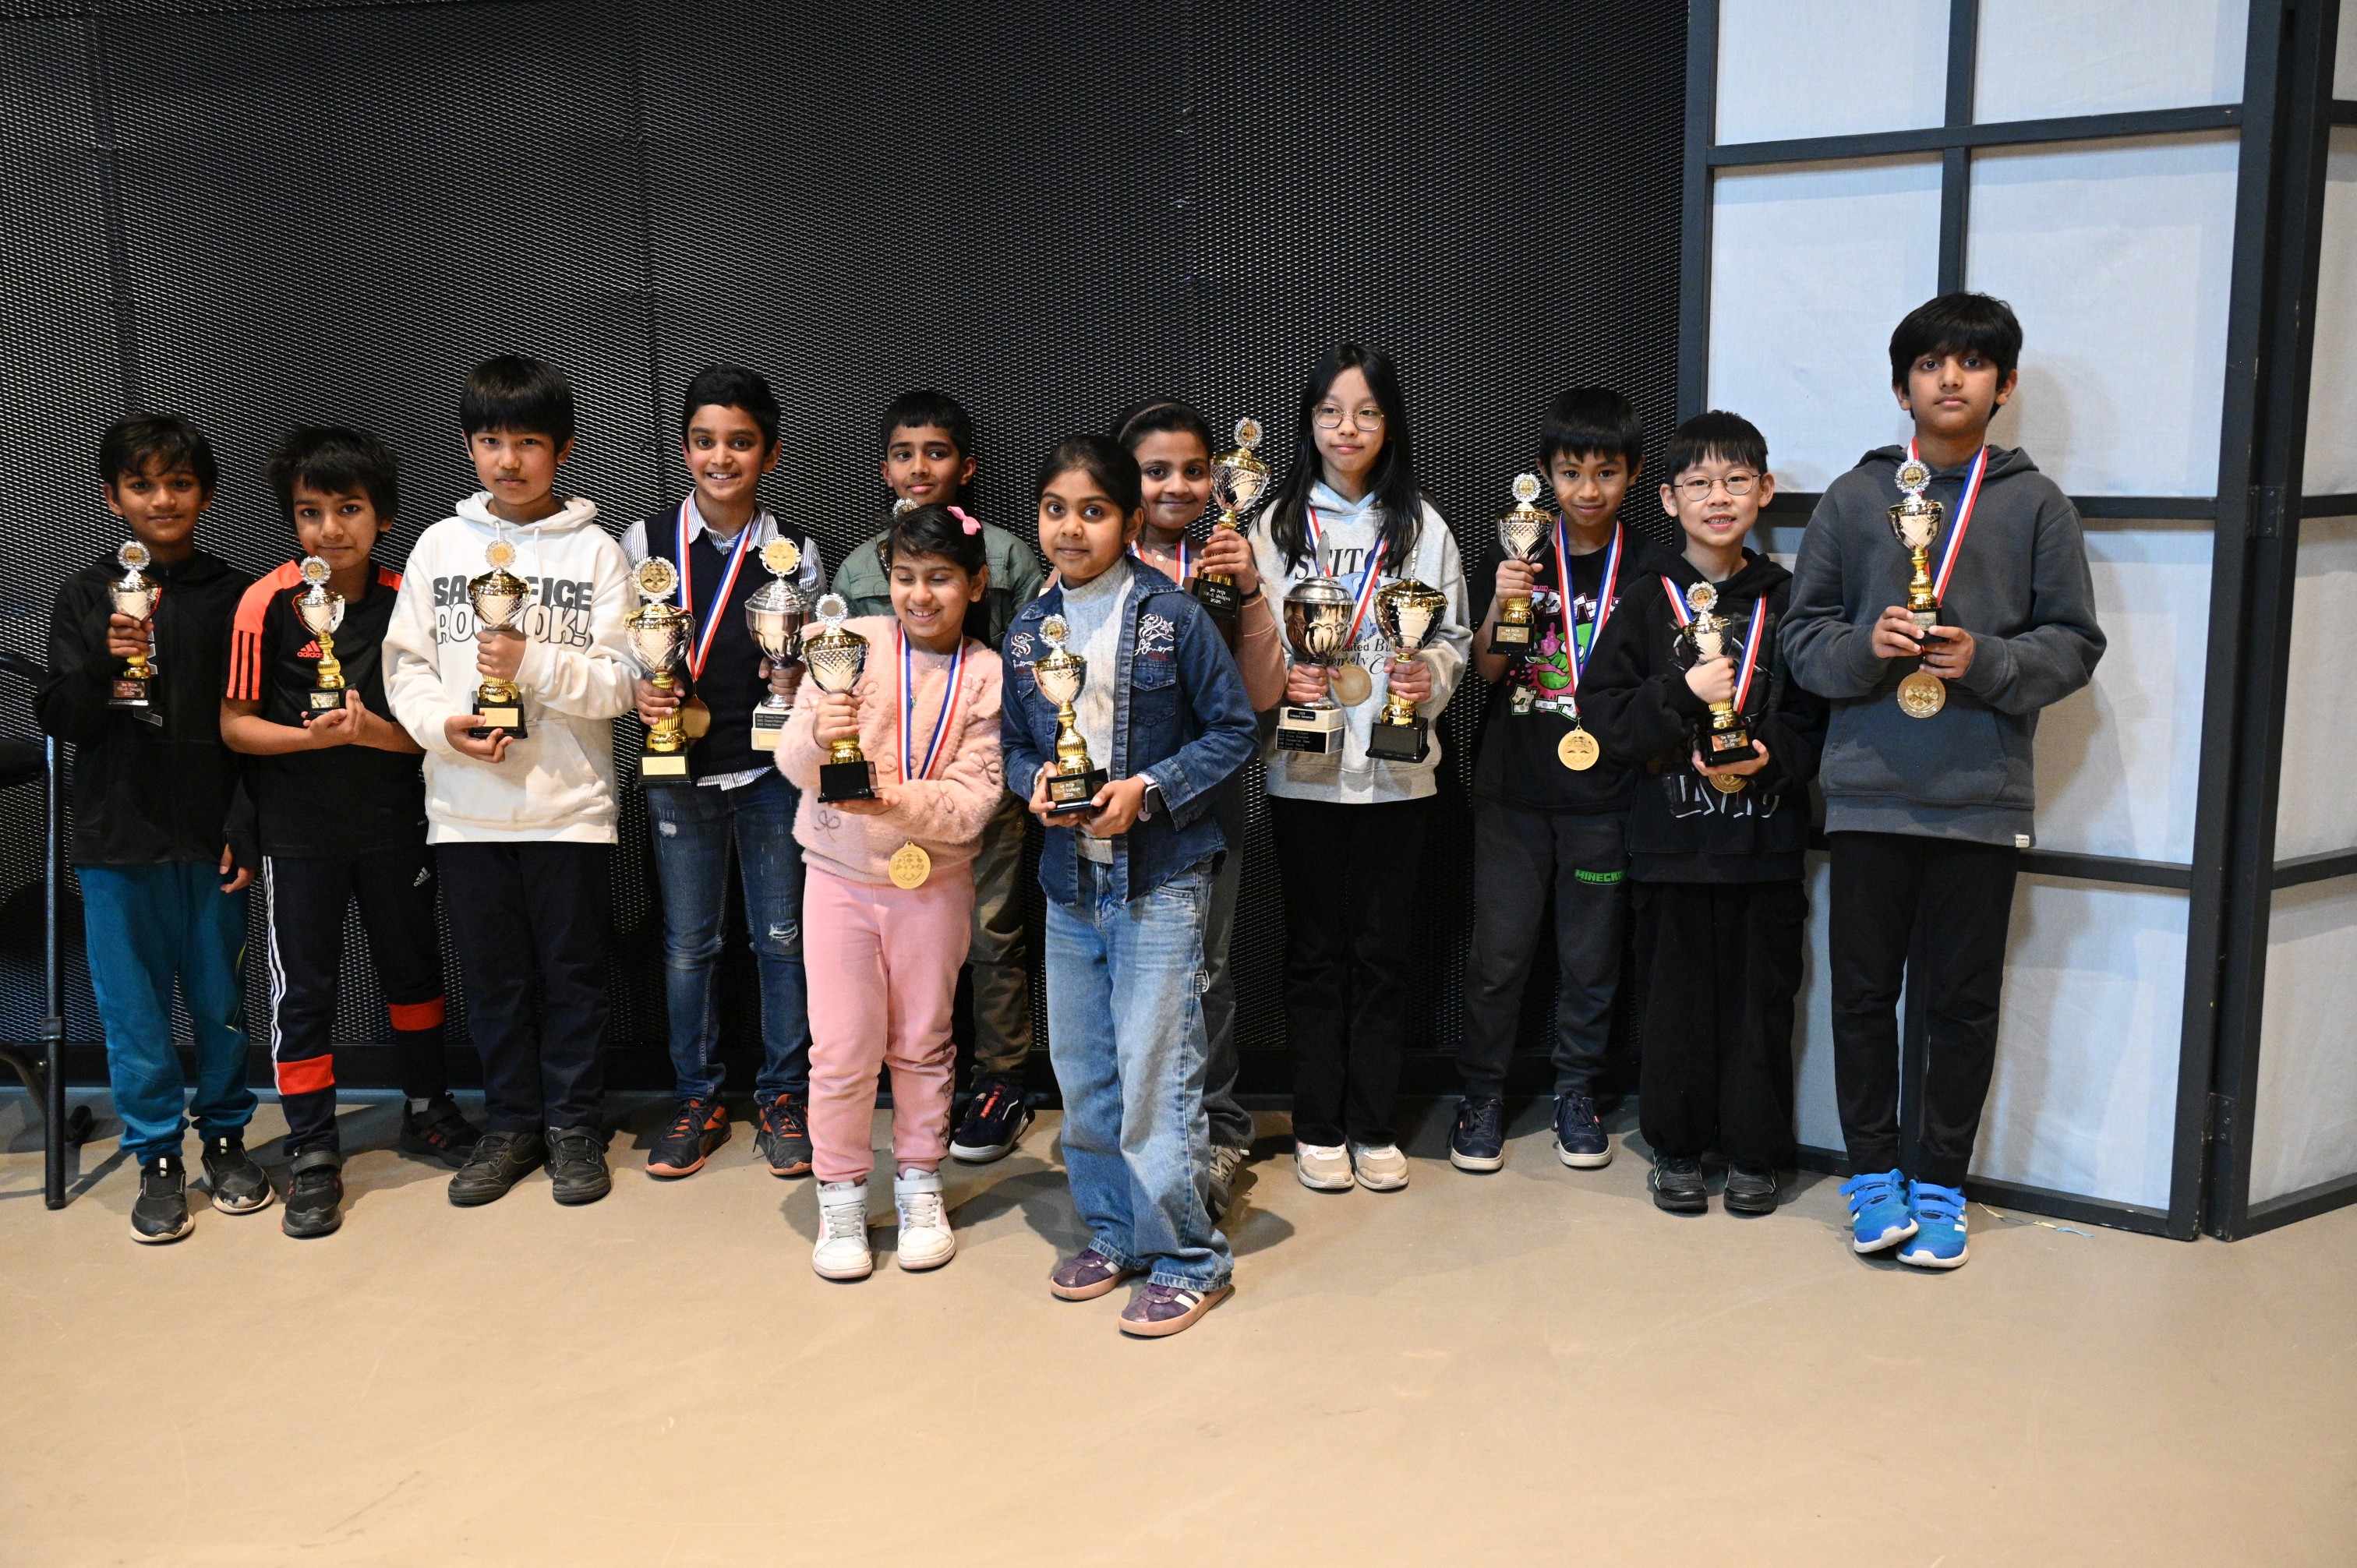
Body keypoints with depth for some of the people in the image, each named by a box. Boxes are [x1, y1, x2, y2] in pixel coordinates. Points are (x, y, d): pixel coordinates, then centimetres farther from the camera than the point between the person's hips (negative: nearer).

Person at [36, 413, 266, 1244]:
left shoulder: (234, 596, 3)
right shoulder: (85, 597, 5)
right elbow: (61, 720, 2)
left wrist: (249, 832, -2)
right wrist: (105, 664, -18)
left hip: (212, 838, 0)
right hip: (117, 839, 1)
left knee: (222, 1001, 7)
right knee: (133, 1007, 5)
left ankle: (225, 1137, 24)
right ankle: (158, 1159, 17)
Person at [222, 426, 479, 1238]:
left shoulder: (406, 600, -4)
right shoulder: (265, 603, -10)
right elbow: (235, 723, -8)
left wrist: (370, 730, -22)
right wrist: (311, 736, -23)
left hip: (393, 826, 2)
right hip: (298, 835, -2)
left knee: (414, 969, 16)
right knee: (303, 990, 5)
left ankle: (427, 1111, 35)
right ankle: (312, 1152, 17)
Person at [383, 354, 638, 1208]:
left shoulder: (595, 550, -1)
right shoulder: (441, 545, 7)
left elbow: (621, 681, -6)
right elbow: (404, 664, 6)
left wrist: (535, 664, -19)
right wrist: (445, 724, -12)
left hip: (569, 804, -2)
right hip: (466, 803, 2)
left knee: (573, 971, 7)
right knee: (492, 975, 11)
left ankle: (572, 1123, 22)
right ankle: (511, 1124, 26)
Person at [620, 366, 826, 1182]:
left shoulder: (795, 553, 1)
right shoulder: (645, 541, 2)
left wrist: (795, 679, -13)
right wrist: (640, 692, -13)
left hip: (772, 770, 0)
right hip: (680, 770, 1)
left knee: (783, 937, 4)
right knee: (688, 943, 8)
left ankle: (783, 1096, 20)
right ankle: (697, 1097, 23)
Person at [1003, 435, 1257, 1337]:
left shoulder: (1172, 615, -7)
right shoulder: (1028, 631, 7)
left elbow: (1232, 729, -6)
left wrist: (1148, 789, -16)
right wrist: (1036, 780, -7)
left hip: (1159, 880, -5)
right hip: (1068, 881, 6)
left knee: (1155, 1075, -5)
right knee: (1081, 1073, 13)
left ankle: (1188, 1259, 11)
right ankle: (1114, 1234, 31)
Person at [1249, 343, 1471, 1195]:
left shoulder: (1423, 527, 5)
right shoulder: (1277, 524, 4)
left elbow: (1454, 635, 8)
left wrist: (1430, 674, -12)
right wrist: (1279, 679, -14)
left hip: (1396, 769, 1)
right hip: (1305, 769, 0)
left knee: (1384, 948, 7)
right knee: (1315, 947, 6)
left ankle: (1373, 1125, 19)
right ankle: (1318, 1127, 18)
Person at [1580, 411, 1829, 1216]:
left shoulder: (1787, 599, 4)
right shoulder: (1649, 598, 2)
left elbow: (1821, 711, 4)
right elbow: (1603, 707, -3)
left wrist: (1776, 755, -13)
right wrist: (1684, 693, -15)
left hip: (1767, 839, 1)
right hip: (1671, 838, 0)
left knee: (1761, 996, 6)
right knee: (1676, 996, 7)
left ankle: (1753, 1154, 21)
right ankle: (1676, 1149, 22)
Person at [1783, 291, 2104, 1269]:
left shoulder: (2036, 505, 5)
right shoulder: (1853, 498, 7)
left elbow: (2074, 643, 4)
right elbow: (1803, 631, 7)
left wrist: (1986, 661, -13)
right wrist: (1865, 645, -13)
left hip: (1984, 796, 0)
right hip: (1869, 791, 1)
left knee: (1964, 1001, 7)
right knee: (1863, 992, 7)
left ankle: (1940, 1184, 21)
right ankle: (1874, 1174, 22)